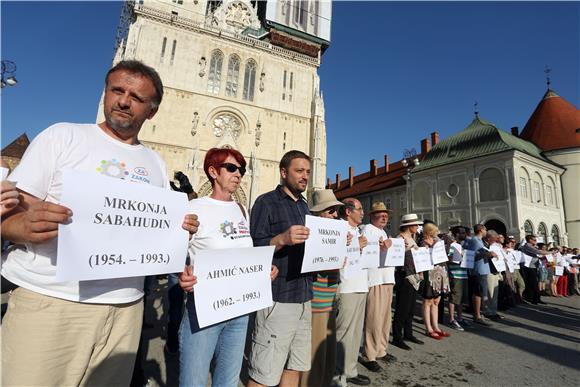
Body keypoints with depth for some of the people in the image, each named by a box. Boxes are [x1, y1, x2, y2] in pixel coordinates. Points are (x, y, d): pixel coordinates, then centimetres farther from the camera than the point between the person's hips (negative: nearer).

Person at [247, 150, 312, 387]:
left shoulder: (304, 207, 15)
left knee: (294, 368, 17)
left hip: (304, 297, 7)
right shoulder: (266, 202, -6)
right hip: (277, 298, -7)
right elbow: (254, 250, -12)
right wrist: (282, 239, -27)